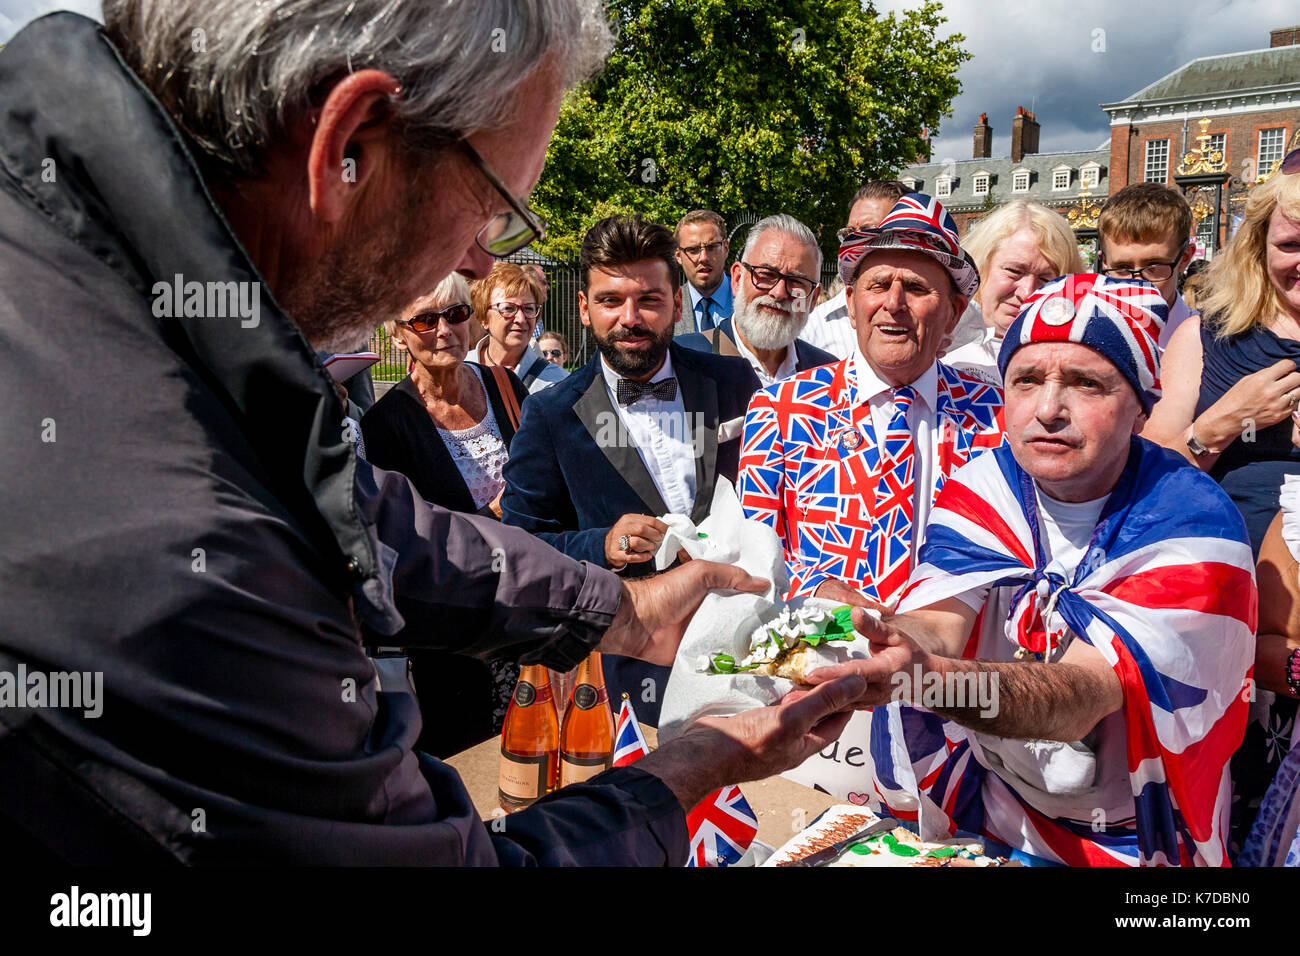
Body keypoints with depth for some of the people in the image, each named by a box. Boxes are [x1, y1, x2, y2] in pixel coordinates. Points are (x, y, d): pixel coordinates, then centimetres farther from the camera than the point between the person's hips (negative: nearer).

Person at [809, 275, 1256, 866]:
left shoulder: (1193, 524, -18)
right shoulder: (985, 487, -5)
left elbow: (1085, 695, -30)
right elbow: (937, 620, -19)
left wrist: (925, 676, -49)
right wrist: (894, 642, -44)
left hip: (1122, 836, -3)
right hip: (979, 791, 3)